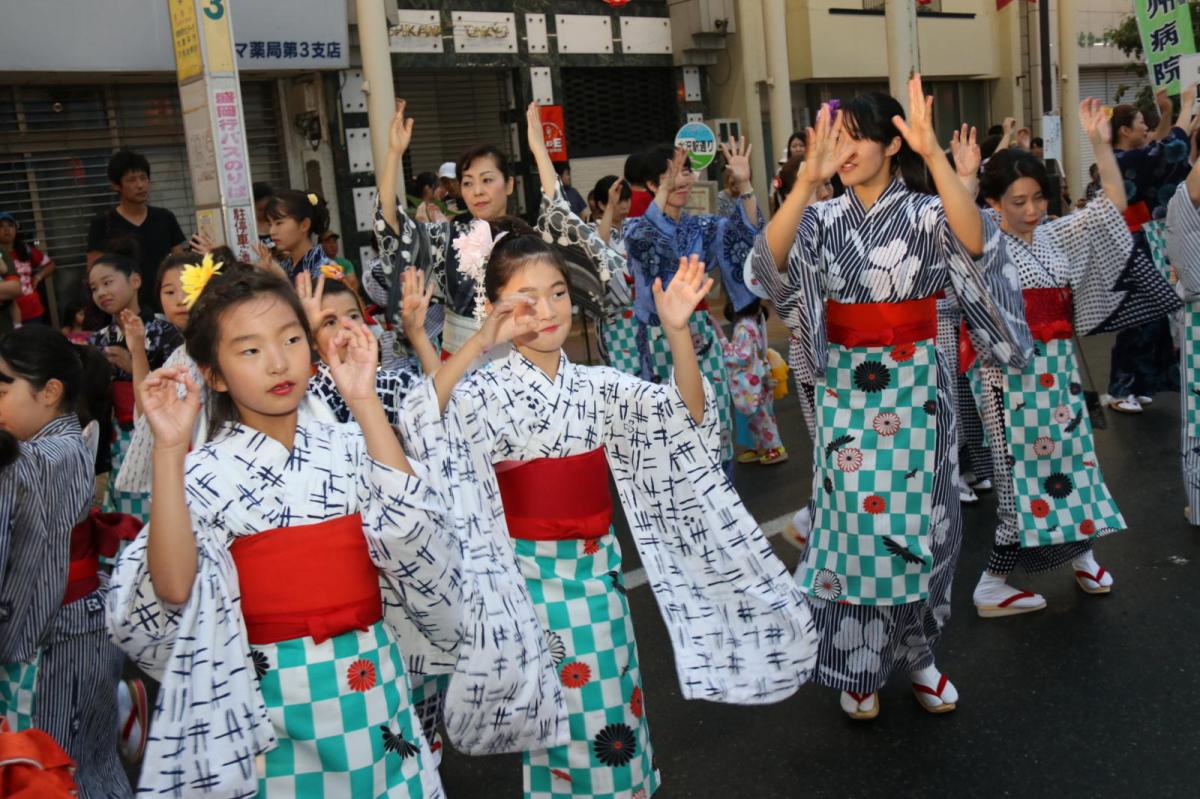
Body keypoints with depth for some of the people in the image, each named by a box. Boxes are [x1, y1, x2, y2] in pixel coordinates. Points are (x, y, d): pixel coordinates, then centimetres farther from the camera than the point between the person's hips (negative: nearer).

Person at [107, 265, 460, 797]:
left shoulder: (351, 445, -1)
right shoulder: (204, 472, -6)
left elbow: (411, 528, -18)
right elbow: (172, 590, -20)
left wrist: (365, 403, -20)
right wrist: (169, 451, -25)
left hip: (372, 692, 2)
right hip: (269, 706, -2)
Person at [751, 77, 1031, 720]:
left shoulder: (925, 213, -2)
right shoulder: (824, 218, 2)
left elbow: (974, 240, -26)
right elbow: (767, 262, -19)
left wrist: (933, 153, -35)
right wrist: (808, 178, -31)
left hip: (915, 388, -1)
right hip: (845, 390, 1)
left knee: (915, 520, 7)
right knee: (852, 522, 2)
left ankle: (915, 652, 28)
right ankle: (859, 667, 19)